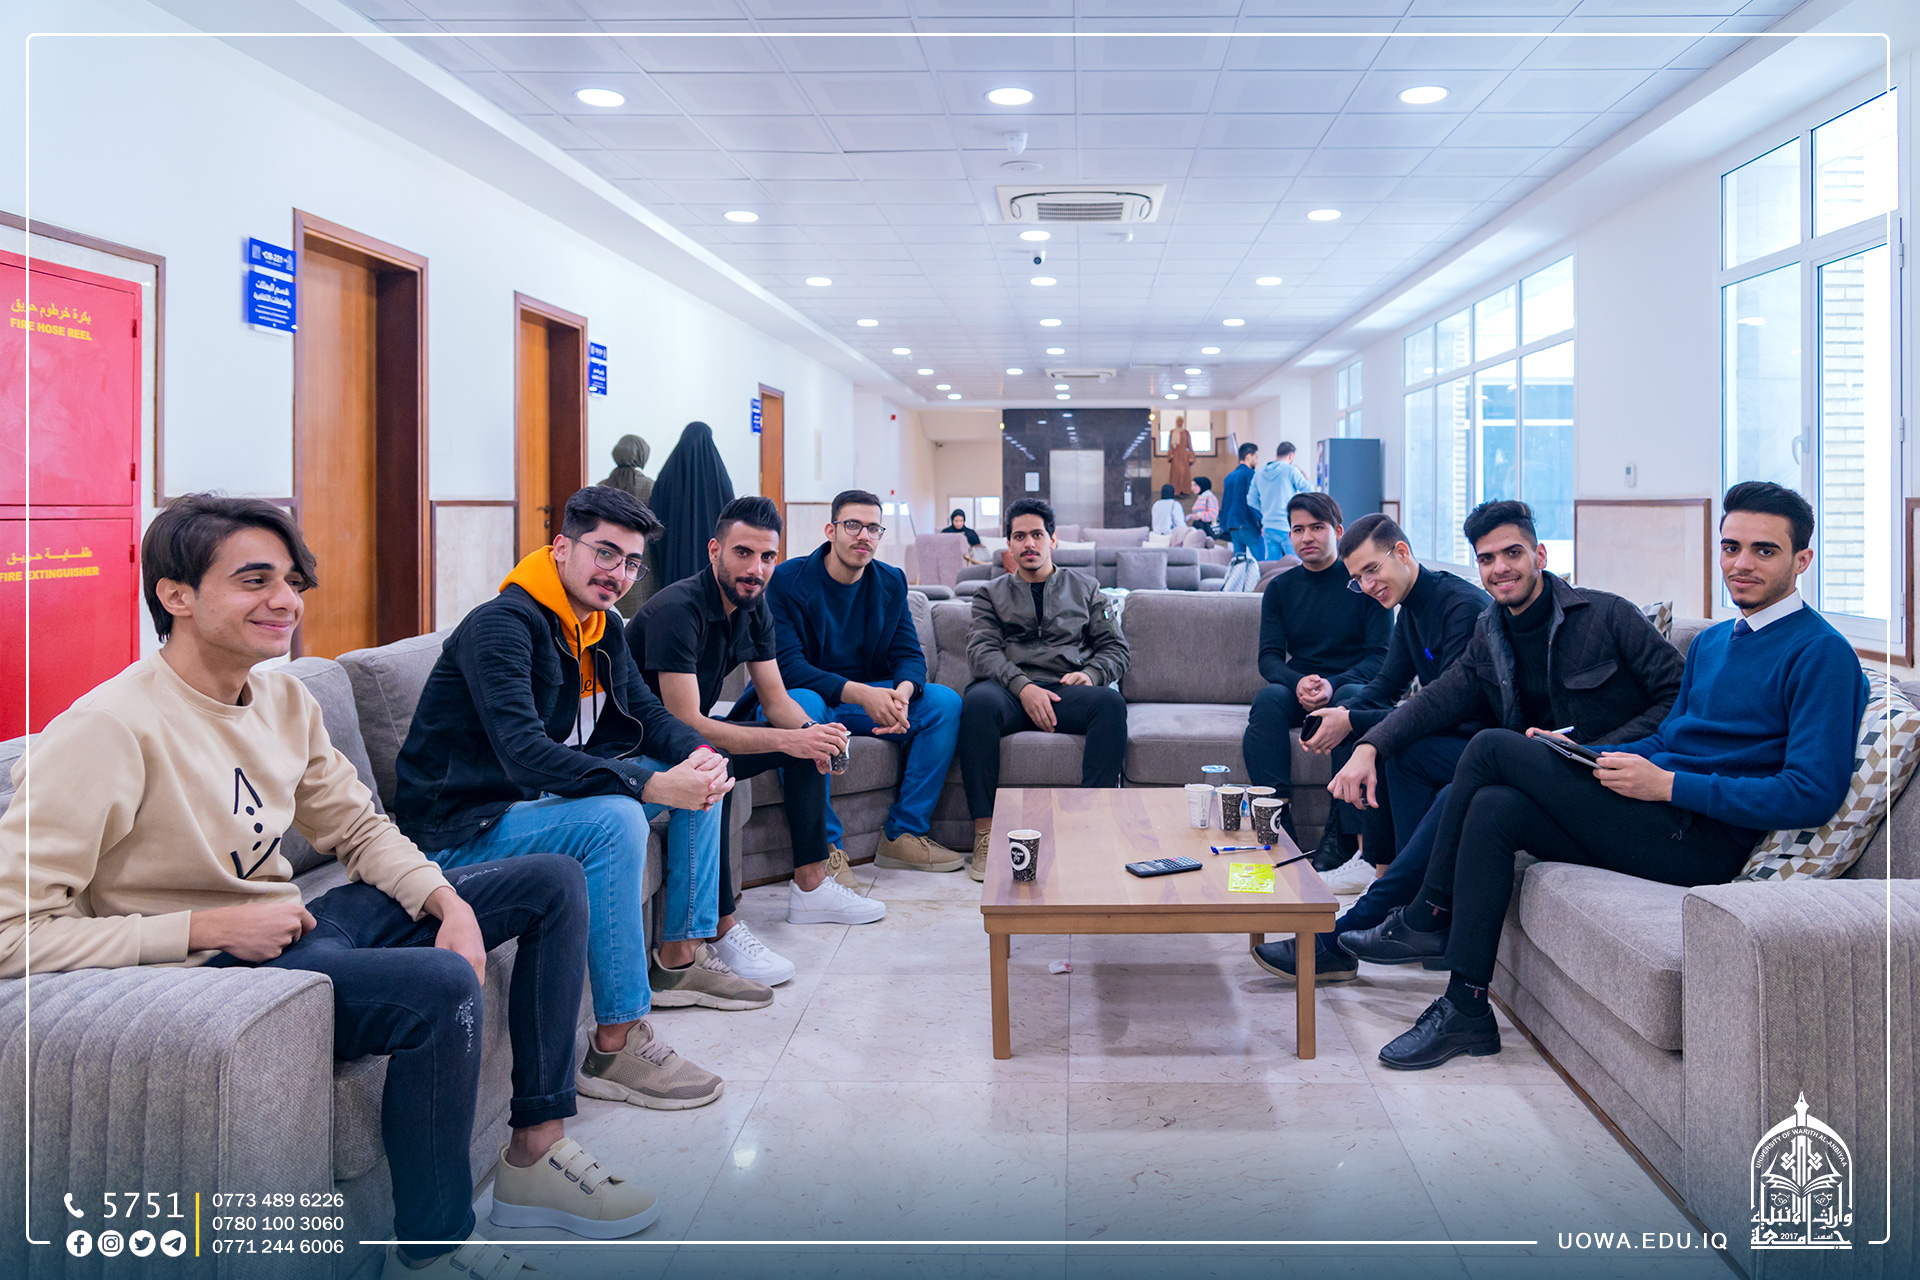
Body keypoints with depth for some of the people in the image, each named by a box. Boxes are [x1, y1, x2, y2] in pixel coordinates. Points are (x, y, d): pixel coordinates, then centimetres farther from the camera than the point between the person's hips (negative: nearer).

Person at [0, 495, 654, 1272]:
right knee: (441, 985, -34)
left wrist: (450, 903, -6)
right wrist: (210, 927, -23)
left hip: (295, 926, 9)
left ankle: (536, 1151, 8)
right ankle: (430, 1254, -11)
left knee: (555, 882, 6)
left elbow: (359, 829, 13)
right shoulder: (107, 729, -21)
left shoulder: (284, 699, 3)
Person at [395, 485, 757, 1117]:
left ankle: (679, 957, 14)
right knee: (614, 820, -34)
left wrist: (700, 754, -15)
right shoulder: (501, 625, -22)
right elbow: (524, 753, -34)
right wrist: (654, 785, -42)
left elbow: (646, 712, 9)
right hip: (466, 827, -9)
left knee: (699, 775, 7)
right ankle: (617, 1043, -28)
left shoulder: (602, 627, 7)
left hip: (546, 796, 9)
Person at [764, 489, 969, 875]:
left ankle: (904, 834, -10)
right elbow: (787, 665, -21)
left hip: (870, 697, 5)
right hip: (803, 696, -5)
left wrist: (901, 693, -26)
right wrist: (859, 693, -33)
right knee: (803, 705, -40)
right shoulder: (786, 580, -12)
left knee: (946, 702, -14)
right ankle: (824, 847, -31)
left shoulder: (891, 582, 5)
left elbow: (909, 654, 0)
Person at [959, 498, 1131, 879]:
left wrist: (1091, 674, -5)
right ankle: (985, 832, -36)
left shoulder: (1084, 586, 25)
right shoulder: (992, 594, 22)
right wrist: (1023, 686, -15)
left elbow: (1115, 647, 19)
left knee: (1110, 701, -34)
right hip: (1009, 690, -1)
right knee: (978, 701, -37)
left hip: (1066, 690, 1)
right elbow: (982, 650, 5)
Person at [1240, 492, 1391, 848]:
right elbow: (1269, 658, 4)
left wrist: (1333, 685, -24)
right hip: (1296, 687, 3)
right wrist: (1299, 683, -20)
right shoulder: (1280, 588, 11)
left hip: (1351, 683, -2)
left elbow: (1380, 656, -5)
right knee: (1268, 699, -32)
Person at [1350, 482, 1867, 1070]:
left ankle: (1428, 919, -2)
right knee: (1494, 808, -14)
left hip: (1702, 843, -8)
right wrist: (1576, 758, 6)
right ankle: (1466, 1009, -9)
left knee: (1493, 748, -13)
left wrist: (1665, 784, -19)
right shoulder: (1711, 641, 20)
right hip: (1658, 819, 8)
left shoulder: (1821, 654, -7)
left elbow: (1813, 794, -17)